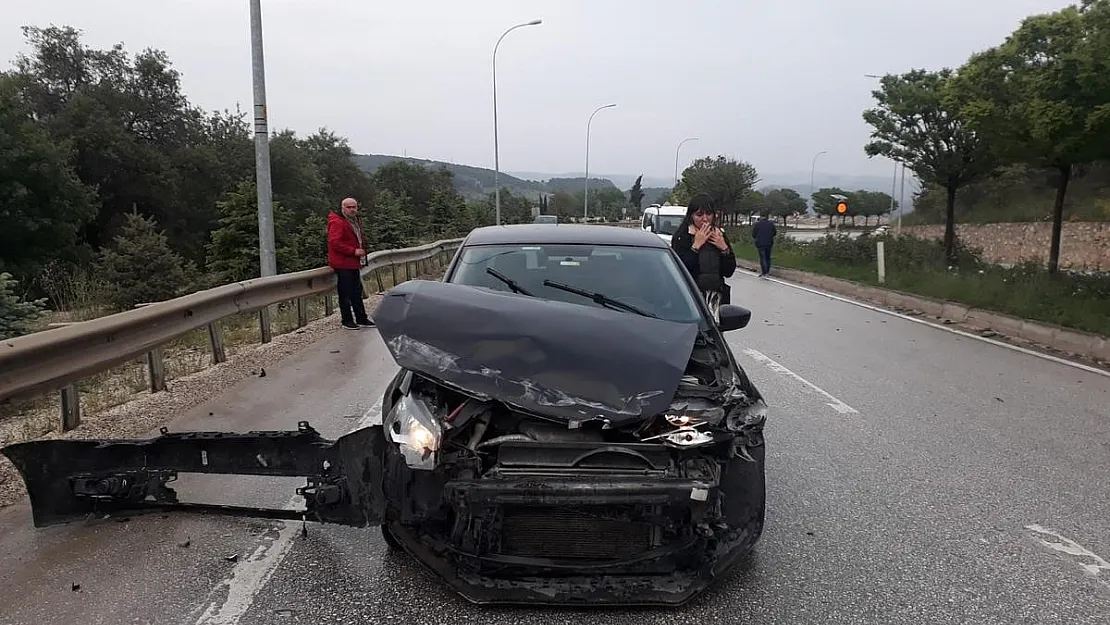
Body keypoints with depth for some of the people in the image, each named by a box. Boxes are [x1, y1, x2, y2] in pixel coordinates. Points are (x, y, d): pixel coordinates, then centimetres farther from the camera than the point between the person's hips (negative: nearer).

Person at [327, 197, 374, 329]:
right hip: (342, 264, -10)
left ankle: (361, 318, 22)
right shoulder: (337, 222, -14)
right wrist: (354, 251, -21)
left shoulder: (356, 221, 16)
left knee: (357, 292, 14)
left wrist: (362, 250, 13)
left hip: (353, 263, 10)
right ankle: (347, 321, 6)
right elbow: (335, 243, -22)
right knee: (345, 293, -3)